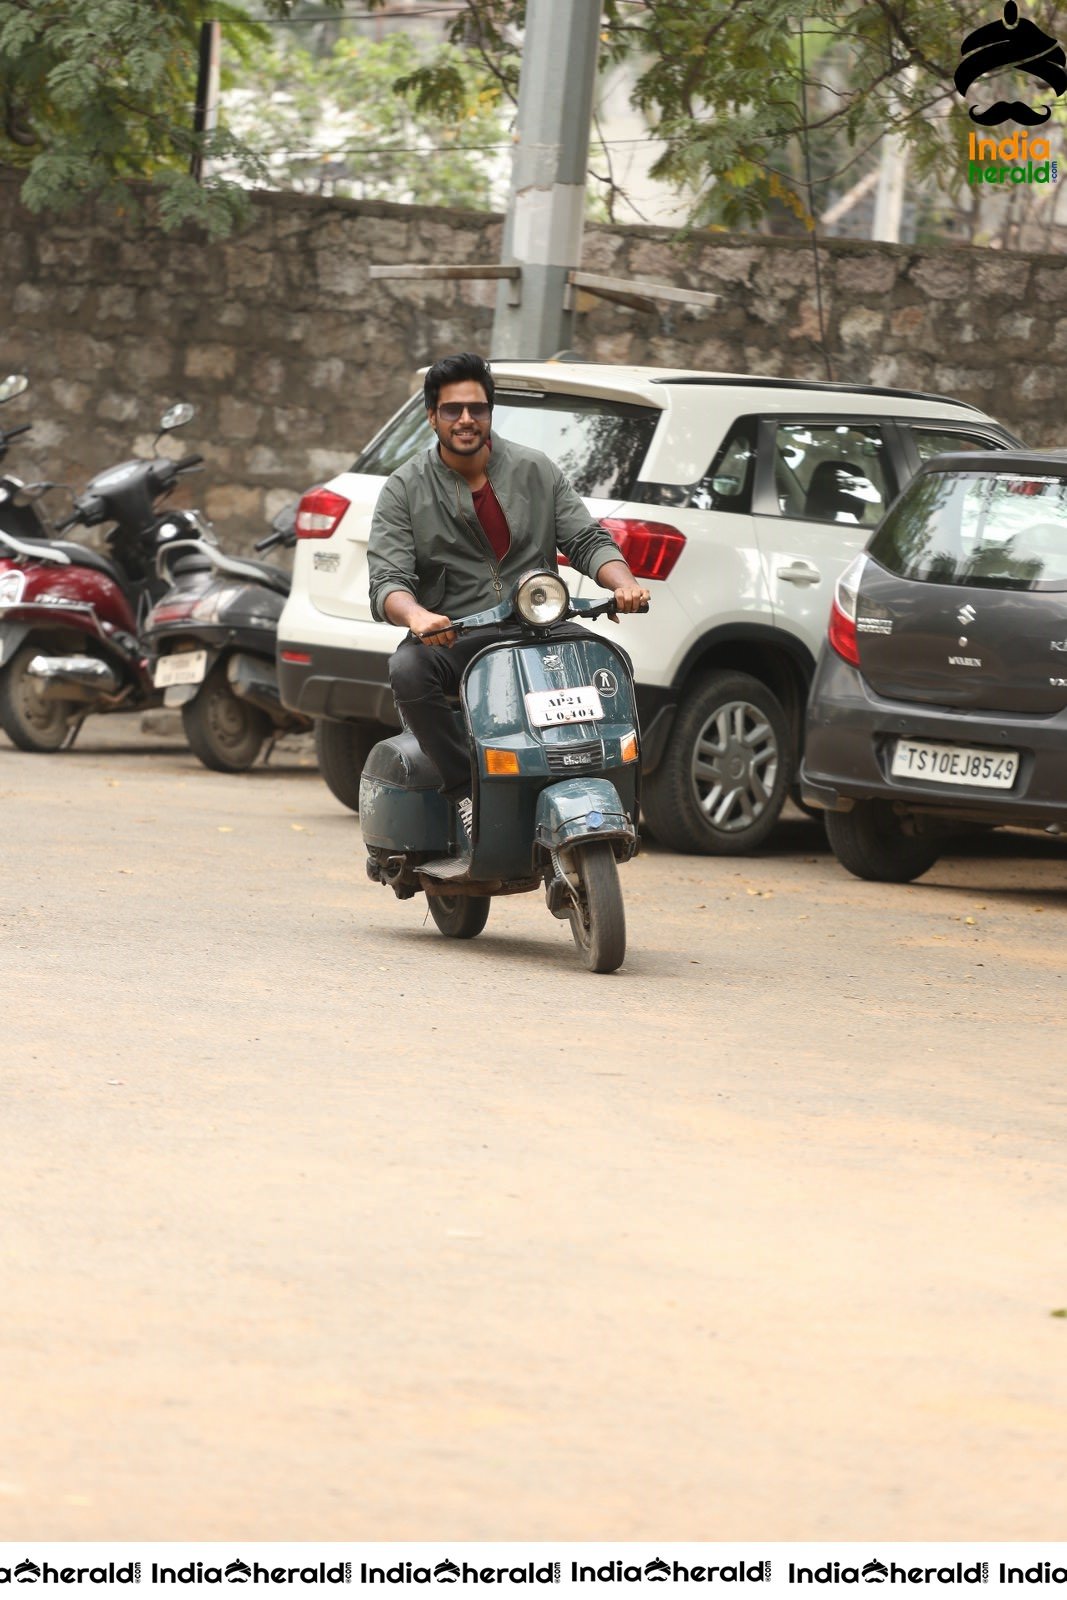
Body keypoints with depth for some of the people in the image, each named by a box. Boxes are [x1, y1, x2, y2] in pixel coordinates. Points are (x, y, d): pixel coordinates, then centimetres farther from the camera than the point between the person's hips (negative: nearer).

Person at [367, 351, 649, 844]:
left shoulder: (536, 471, 11)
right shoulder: (404, 490, 4)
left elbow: (587, 539, 8)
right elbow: (386, 579, -7)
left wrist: (623, 582, -15)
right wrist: (416, 615, -31)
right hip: (451, 637, -2)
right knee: (408, 670, -35)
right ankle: (464, 787, -22)